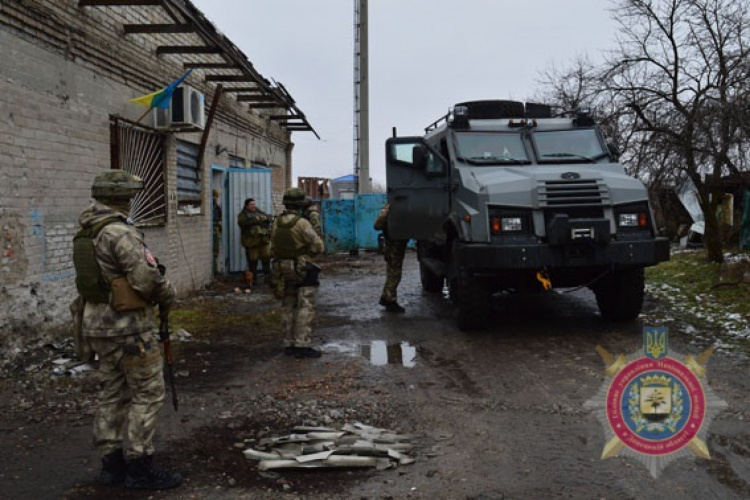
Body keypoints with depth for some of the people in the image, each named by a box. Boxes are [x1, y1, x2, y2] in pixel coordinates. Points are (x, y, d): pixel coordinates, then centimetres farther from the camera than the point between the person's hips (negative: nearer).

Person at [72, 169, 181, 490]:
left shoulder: (87, 233, 10)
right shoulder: (119, 231, -19)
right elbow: (146, 278, -24)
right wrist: (168, 294, -4)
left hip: (98, 325, 9)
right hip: (128, 326, -9)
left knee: (114, 393, 16)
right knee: (147, 394, 0)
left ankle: (112, 463, 23)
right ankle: (140, 468, 4)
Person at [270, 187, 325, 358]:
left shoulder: (277, 223, 3)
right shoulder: (302, 223, -17)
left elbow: (273, 248, 11)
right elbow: (318, 246, -11)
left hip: (283, 269, 7)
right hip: (303, 269, -7)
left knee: (288, 307, 14)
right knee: (305, 307, -4)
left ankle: (289, 344, 17)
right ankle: (302, 345, -8)